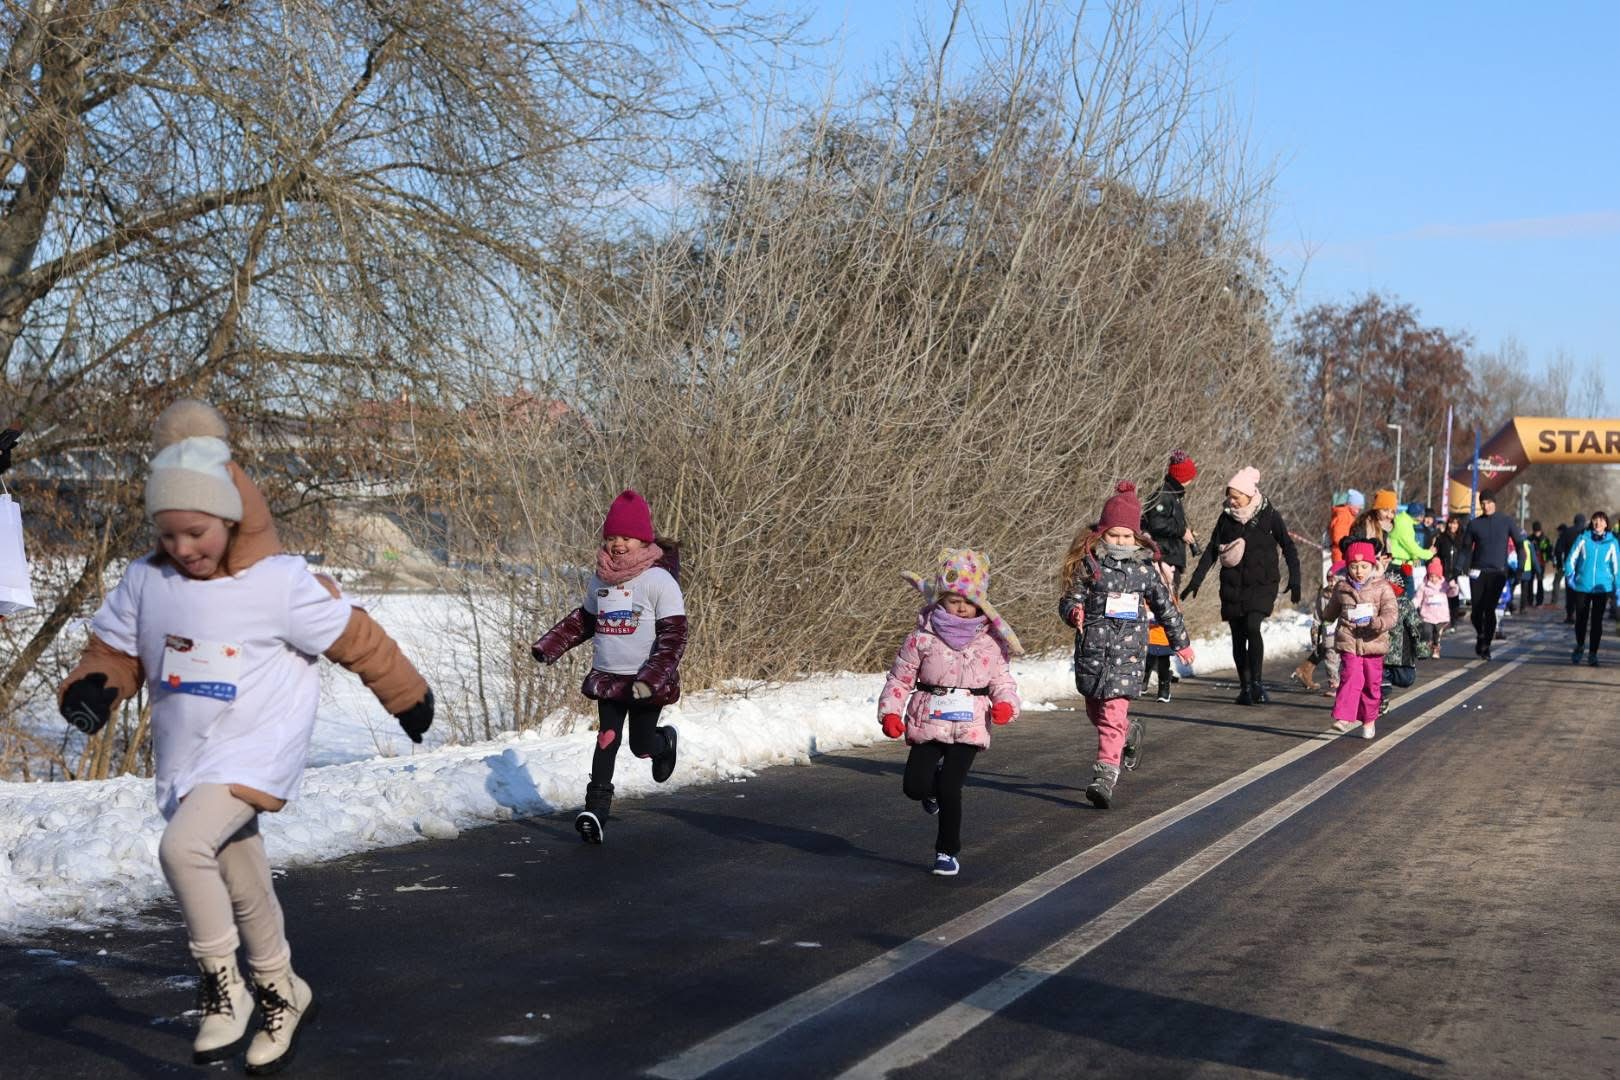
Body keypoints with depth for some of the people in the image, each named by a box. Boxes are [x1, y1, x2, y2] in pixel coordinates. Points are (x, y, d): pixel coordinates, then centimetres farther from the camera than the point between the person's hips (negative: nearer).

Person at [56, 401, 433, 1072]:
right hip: (186, 759, 6)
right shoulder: (144, 583, 0)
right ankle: (281, 994, 38)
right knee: (242, 889, 17)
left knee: (183, 845, -28)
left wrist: (407, 696, 7)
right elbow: (116, 653, 9)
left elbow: (356, 640, -3)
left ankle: (222, 984, -10)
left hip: (257, 749, -6)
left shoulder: (280, 583, -13)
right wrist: (93, 689, -14)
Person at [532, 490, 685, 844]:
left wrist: (651, 679, -26)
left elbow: (674, 635, -16)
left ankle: (666, 741, 42)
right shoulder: (599, 581, 5)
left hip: (647, 681, -4)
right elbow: (583, 620, 22)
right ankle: (596, 809, -8)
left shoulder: (659, 581, -13)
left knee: (642, 745, 6)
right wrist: (549, 646, 13)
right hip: (607, 678, 4)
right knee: (607, 739, -7)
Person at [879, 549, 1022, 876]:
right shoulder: (922, 638, -3)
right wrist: (890, 713, -10)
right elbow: (899, 678, 2)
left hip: (970, 726, 0)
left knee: (950, 789, -8)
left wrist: (1006, 703, -11)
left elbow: (1001, 679, 10)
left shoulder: (990, 642, 2)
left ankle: (948, 852, 11)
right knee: (915, 786, -8)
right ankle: (934, 786, 33)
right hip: (928, 723, 1)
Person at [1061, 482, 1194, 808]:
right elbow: (1070, 599, -2)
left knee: (1114, 714, -12)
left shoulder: (1144, 569, 4)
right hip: (1092, 650, 1)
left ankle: (1105, 776, -14)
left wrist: (1181, 642, 25)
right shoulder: (1088, 564, -1)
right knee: (1095, 712, 14)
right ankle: (1131, 733, 45)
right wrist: (1074, 612, -26)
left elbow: (1165, 607, 16)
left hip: (1127, 651, -1)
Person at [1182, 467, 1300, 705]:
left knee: (1252, 626, -22)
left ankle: (1257, 683, -18)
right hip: (1232, 587, 4)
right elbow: (1211, 551, 12)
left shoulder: (1269, 516, -4)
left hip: (1261, 585, -4)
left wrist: (1294, 581, -6)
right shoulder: (1227, 517, 5)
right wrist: (1195, 581, 8)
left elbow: (1288, 548, 1)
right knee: (1238, 636, 4)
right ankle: (1245, 687, 13)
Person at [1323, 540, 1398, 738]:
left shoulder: (1382, 588, -1)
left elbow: (1390, 614, -13)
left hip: (1373, 643, 0)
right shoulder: (1341, 588, 5)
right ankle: (1343, 718, -24)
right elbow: (1331, 612, 24)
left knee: (1372, 684, 9)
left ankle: (1369, 720, 26)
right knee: (1350, 678, -17)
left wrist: (1379, 623, -28)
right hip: (1348, 643, 0)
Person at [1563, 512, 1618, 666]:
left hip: (1602, 588, 0)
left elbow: (1616, 566, 6)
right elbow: (1571, 558, 0)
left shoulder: (1612, 543, 1)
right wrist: (1570, 575, -14)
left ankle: (1592, 653, 10)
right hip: (1582, 586, 0)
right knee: (1581, 619, 6)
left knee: (1597, 621, 1)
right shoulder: (1583, 539, -1)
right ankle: (1580, 646, 30)